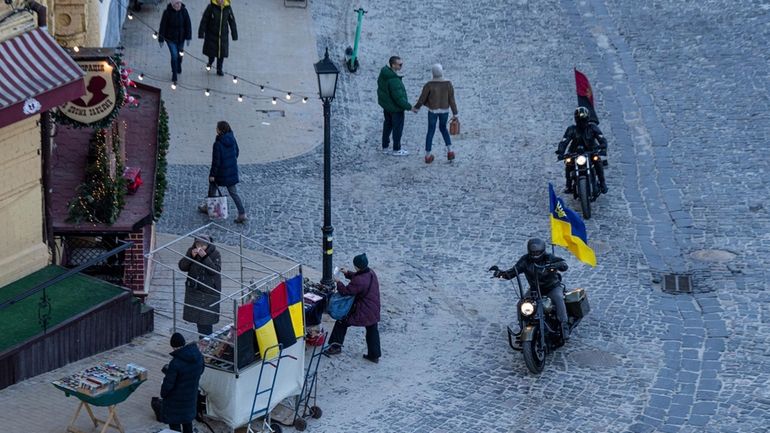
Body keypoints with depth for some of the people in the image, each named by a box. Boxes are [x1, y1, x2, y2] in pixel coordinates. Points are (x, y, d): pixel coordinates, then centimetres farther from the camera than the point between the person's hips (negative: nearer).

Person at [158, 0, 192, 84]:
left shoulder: (184, 11, -10)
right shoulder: (167, 12, -17)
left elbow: (188, 24, -5)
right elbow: (163, 26, -12)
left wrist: (188, 37, -8)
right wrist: (161, 39, -9)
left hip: (181, 38, 3)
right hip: (170, 38, -3)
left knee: (180, 55, 18)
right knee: (174, 56, -10)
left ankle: (178, 67, 51)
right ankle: (174, 76, 6)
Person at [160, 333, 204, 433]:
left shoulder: (175, 363, -30)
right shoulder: (198, 356, -10)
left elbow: (168, 384, -23)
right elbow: (200, 371, 9)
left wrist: (163, 394, -3)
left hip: (176, 399, -6)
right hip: (191, 394, 6)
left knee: (174, 424, 10)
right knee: (188, 421, 25)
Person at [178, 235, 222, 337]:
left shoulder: (215, 254, -11)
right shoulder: (191, 251, -1)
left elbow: (215, 271, -23)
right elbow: (182, 267, -5)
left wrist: (205, 257, -30)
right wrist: (191, 256, -20)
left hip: (209, 292, -4)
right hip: (194, 290, 4)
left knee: (206, 318, -7)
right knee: (197, 316, 11)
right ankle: (202, 338, 25)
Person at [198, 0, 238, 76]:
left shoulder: (228, 8, -6)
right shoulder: (211, 7, -14)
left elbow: (232, 22, 3)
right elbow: (204, 21, -9)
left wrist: (234, 35, 4)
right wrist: (201, 33, -10)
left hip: (223, 35, 2)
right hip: (211, 35, -2)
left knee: (222, 53, 5)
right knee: (211, 52, 6)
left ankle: (219, 69, 22)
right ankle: (210, 63, 38)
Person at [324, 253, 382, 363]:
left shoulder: (359, 281, -30)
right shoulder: (370, 272, -2)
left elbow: (345, 291, -20)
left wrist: (338, 282, -4)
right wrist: (347, 273, 10)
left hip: (362, 312, -8)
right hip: (374, 311, 8)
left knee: (342, 322, 10)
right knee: (372, 331, 18)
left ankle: (336, 346, 19)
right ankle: (374, 355, 25)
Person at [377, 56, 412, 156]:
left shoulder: (383, 73, -9)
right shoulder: (394, 80, -36)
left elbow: (380, 87, 8)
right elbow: (399, 98, -30)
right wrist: (409, 107, -18)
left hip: (386, 105, 8)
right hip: (395, 108, -8)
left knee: (387, 125, 23)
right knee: (398, 127, 11)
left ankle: (385, 147, 36)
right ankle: (396, 149, 25)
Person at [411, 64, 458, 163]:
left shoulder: (429, 85, -18)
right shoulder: (448, 84, -13)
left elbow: (422, 98, -9)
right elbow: (451, 99, -9)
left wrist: (416, 107, 10)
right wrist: (455, 113, -1)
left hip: (432, 110, -2)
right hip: (444, 110, 2)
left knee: (430, 131, 11)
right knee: (443, 128, 25)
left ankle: (428, 156, 14)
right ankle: (450, 151, 16)